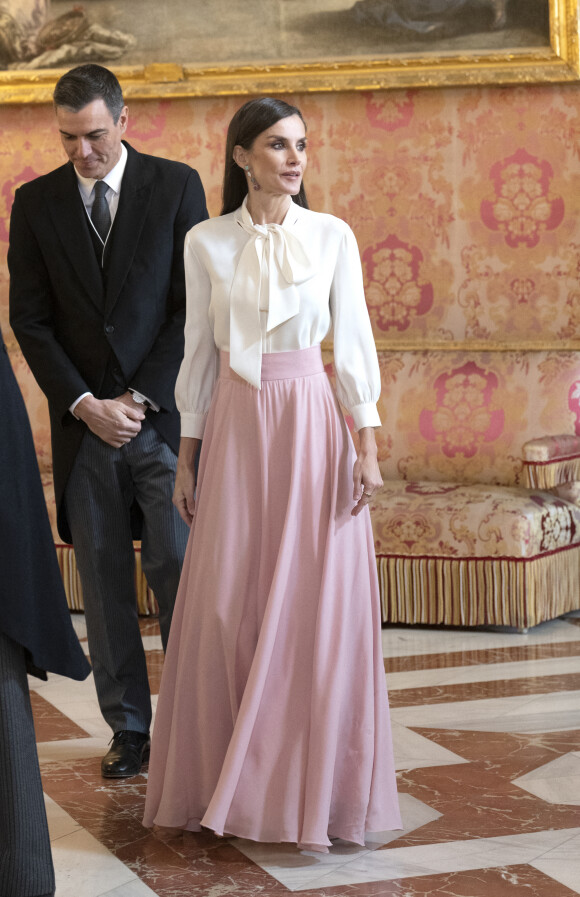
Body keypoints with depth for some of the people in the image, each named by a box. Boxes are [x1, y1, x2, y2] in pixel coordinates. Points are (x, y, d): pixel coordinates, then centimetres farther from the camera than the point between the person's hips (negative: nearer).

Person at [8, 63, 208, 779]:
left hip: (163, 414, -2)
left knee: (179, 572, -4)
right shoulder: (36, 202, 6)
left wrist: (140, 399, -8)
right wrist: (84, 404, -6)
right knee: (104, 583, 5)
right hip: (85, 420, 2)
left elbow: (194, 307, -2)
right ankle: (129, 728, 13)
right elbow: (30, 319, 5)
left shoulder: (176, 186, 1)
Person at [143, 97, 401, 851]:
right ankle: (227, 781, 15)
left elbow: (353, 342, 2)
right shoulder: (206, 243, 4)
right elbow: (199, 352, 7)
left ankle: (313, 781, 11)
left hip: (313, 426, -1)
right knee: (225, 610, 1)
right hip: (235, 428, 1)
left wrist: (368, 446, -5)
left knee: (316, 607, -2)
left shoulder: (333, 236, 2)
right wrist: (186, 456, 7)